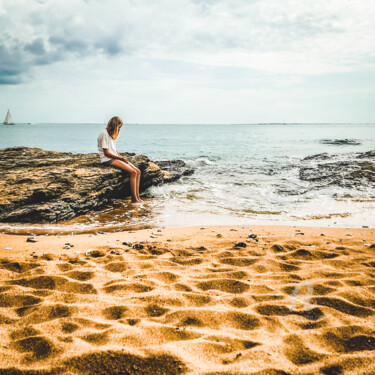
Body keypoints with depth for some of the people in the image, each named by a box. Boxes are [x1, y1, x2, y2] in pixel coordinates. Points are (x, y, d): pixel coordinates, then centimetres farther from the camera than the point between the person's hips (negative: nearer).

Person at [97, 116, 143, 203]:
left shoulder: (111, 134, 18)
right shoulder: (104, 134, -12)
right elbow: (107, 153, -15)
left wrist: (122, 157, 3)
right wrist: (121, 158, -12)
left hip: (115, 158, 9)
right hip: (108, 160, -9)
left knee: (138, 171, -6)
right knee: (133, 172, -23)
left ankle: (137, 196, -9)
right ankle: (134, 198, -18)